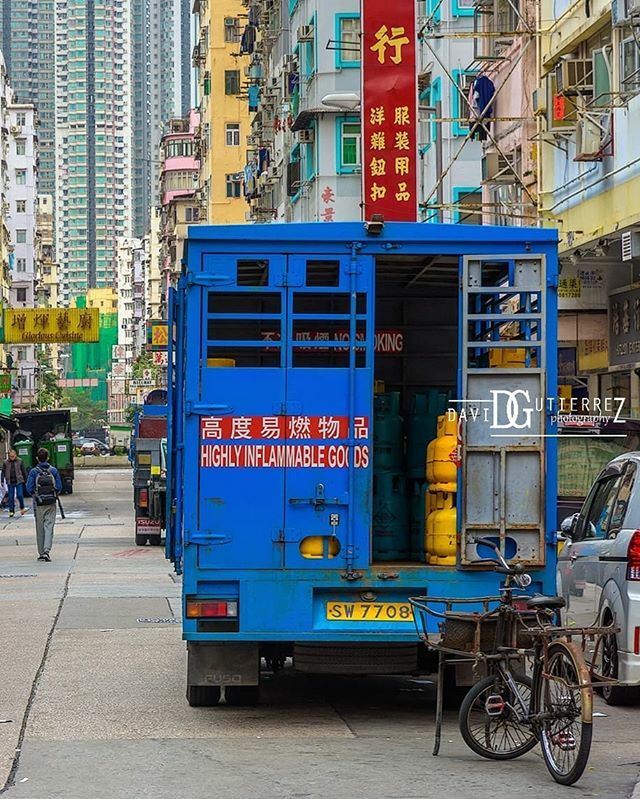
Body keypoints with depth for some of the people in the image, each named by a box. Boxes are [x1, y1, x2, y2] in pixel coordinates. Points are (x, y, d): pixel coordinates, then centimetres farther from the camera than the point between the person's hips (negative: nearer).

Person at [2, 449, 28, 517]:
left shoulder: (20, 461, 0)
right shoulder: (6, 463, 2)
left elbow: (24, 471, 7)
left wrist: (25, 480, 7)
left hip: (19, 481, -1)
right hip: (10, 482, 1)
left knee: (20, 495, -6)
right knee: (11, 497, 3)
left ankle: (22, 508, 16)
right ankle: (11, 511, 10)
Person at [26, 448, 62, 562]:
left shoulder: (34, 472, -7)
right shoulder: (54, 470, -2)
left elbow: (29, 488, -8)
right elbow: (59, 487, -2)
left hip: (38, 503, -1)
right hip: (51, 503, 1)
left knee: (40, 528, 9)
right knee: (49, 526, 0)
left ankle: (41, 553, 14)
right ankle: (47, 550, -18)